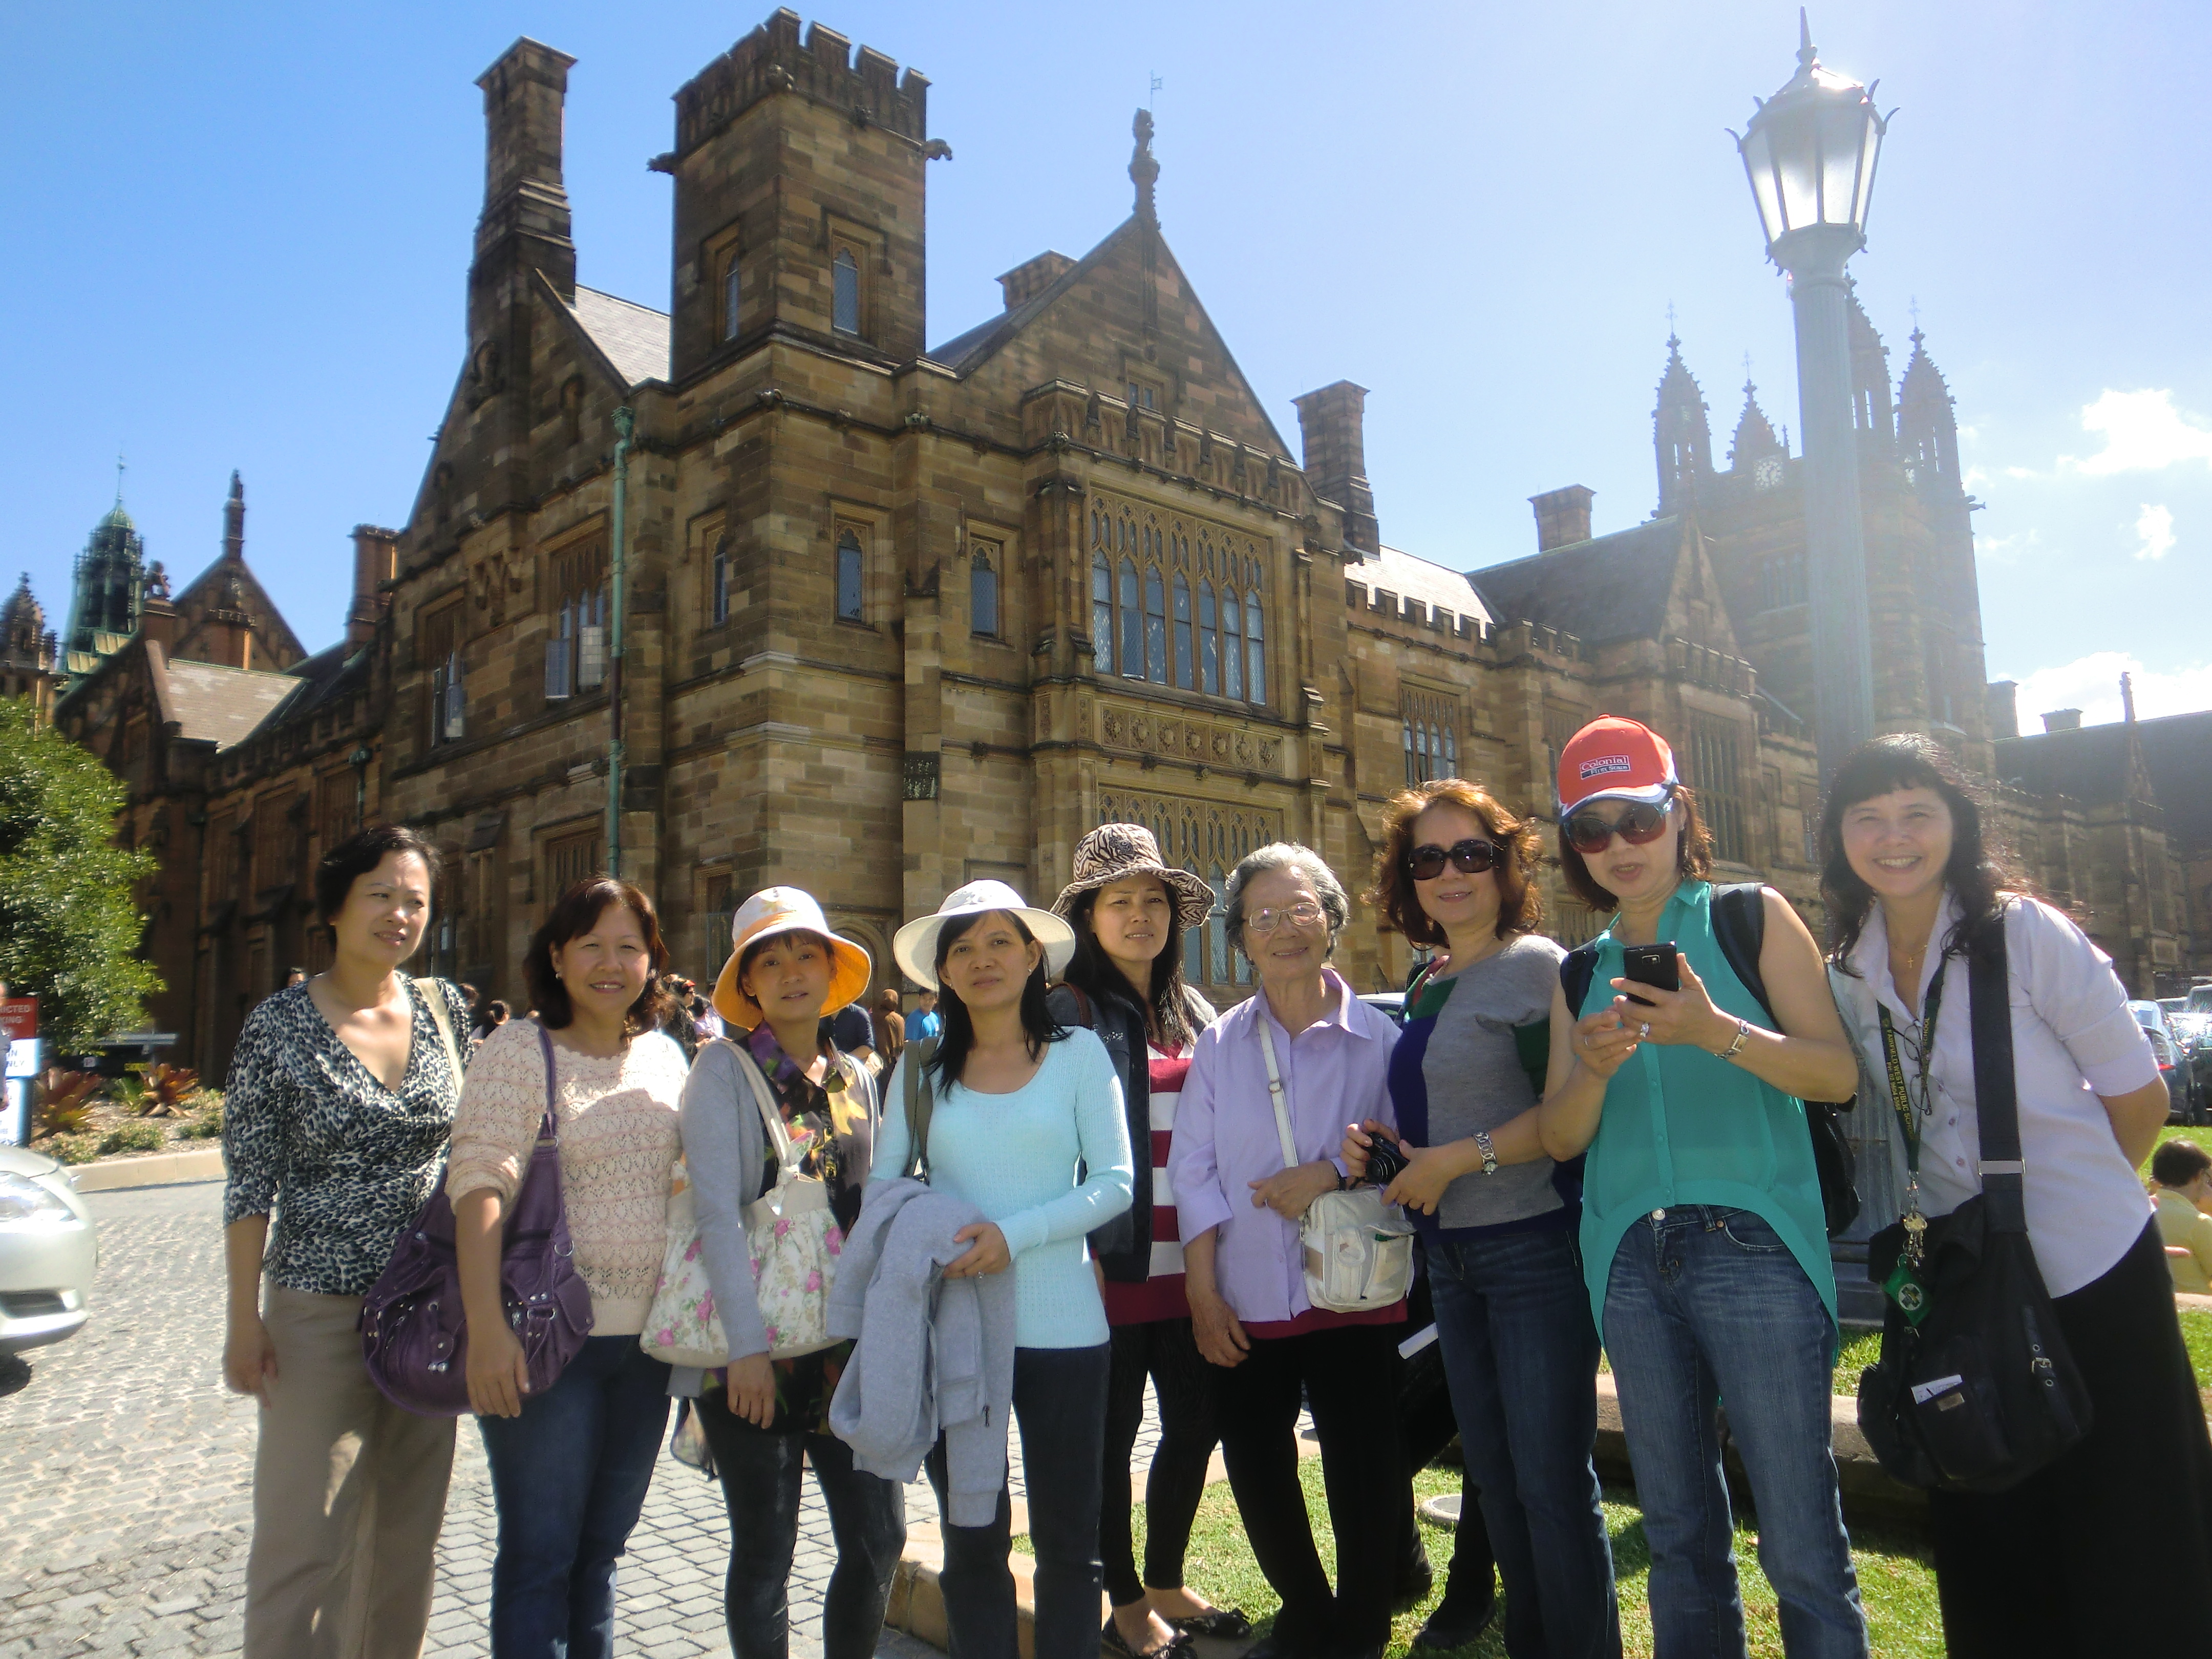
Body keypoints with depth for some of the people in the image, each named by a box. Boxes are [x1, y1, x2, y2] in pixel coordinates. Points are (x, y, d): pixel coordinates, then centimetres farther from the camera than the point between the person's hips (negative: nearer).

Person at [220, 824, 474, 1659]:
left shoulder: (444, 1008, 2)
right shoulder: (278, 1026, -8)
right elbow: (249, 1185, -6)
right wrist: (245, 1321, -7)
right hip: (320, 1309, -4)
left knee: (408, 1529, 14)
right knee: (304, 1536, 0)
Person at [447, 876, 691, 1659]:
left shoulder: (665, 1057, 8)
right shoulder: (518, 1050, -8)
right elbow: (480, 1185, -17)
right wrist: (487, 1327, -25)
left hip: (644, 1339, 5)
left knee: (602, 1548, 18)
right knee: (539, 1558, 4)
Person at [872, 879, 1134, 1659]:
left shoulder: (1078, 1053, 0)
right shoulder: (921, 1068, 5)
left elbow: (1114, 1181, -5)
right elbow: (883, 1185, 5)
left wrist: (1017, 1233, -18)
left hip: (1059, 1325, -1)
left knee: (1068, 1539, 10)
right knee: (971, 1541, 13)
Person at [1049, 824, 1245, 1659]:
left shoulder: (1195, 1013, 13)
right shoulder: (1072, 1011, -5)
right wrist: (1080, 1250, -13)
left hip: (1189, 1263, 6)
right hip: (1117, 1263, -6)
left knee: (1196, 1422, 13)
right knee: (1114, 1429, 6)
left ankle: (1167, 1584, 33)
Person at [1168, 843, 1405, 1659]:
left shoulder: (1377, 1033, -1)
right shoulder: (1220, 1043, 4)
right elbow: (1193, 1170, 0)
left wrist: (1330, 1172, -17)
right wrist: (1202, 1292, -5)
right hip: (1245, 1305, 2)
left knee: (1362, 1474, 5)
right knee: (1257, 1472, 11)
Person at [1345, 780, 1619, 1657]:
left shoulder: (1534, 966, -11)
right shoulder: (1428, 986, 12)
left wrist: (1458, 1158, -18)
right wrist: (1379, 1146, 4)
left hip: (1535, 1247, -8)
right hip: (1453, 1257, 8)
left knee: (1552, 1478, 1)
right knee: (1494, 1473, 18)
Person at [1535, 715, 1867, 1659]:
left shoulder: (1751, 918, 5)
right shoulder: (1582, 972, 14)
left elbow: (1839, 1074, -5)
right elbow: (1560, 1137, 10)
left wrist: (1716, 1032, -21)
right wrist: (1592, 1068, -11)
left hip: (1750, 1243, -4)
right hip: (1631, 1259, 4)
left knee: (1801, 1543, -4)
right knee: (1679, 1534, 12)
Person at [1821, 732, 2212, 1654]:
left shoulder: (2029, 937, -14)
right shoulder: (1848, 976, -1)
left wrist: (2069, 1198, 5)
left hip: (2094, 1280, -4)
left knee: (2130, 1559, 8)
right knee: (1988, 1560, 17)